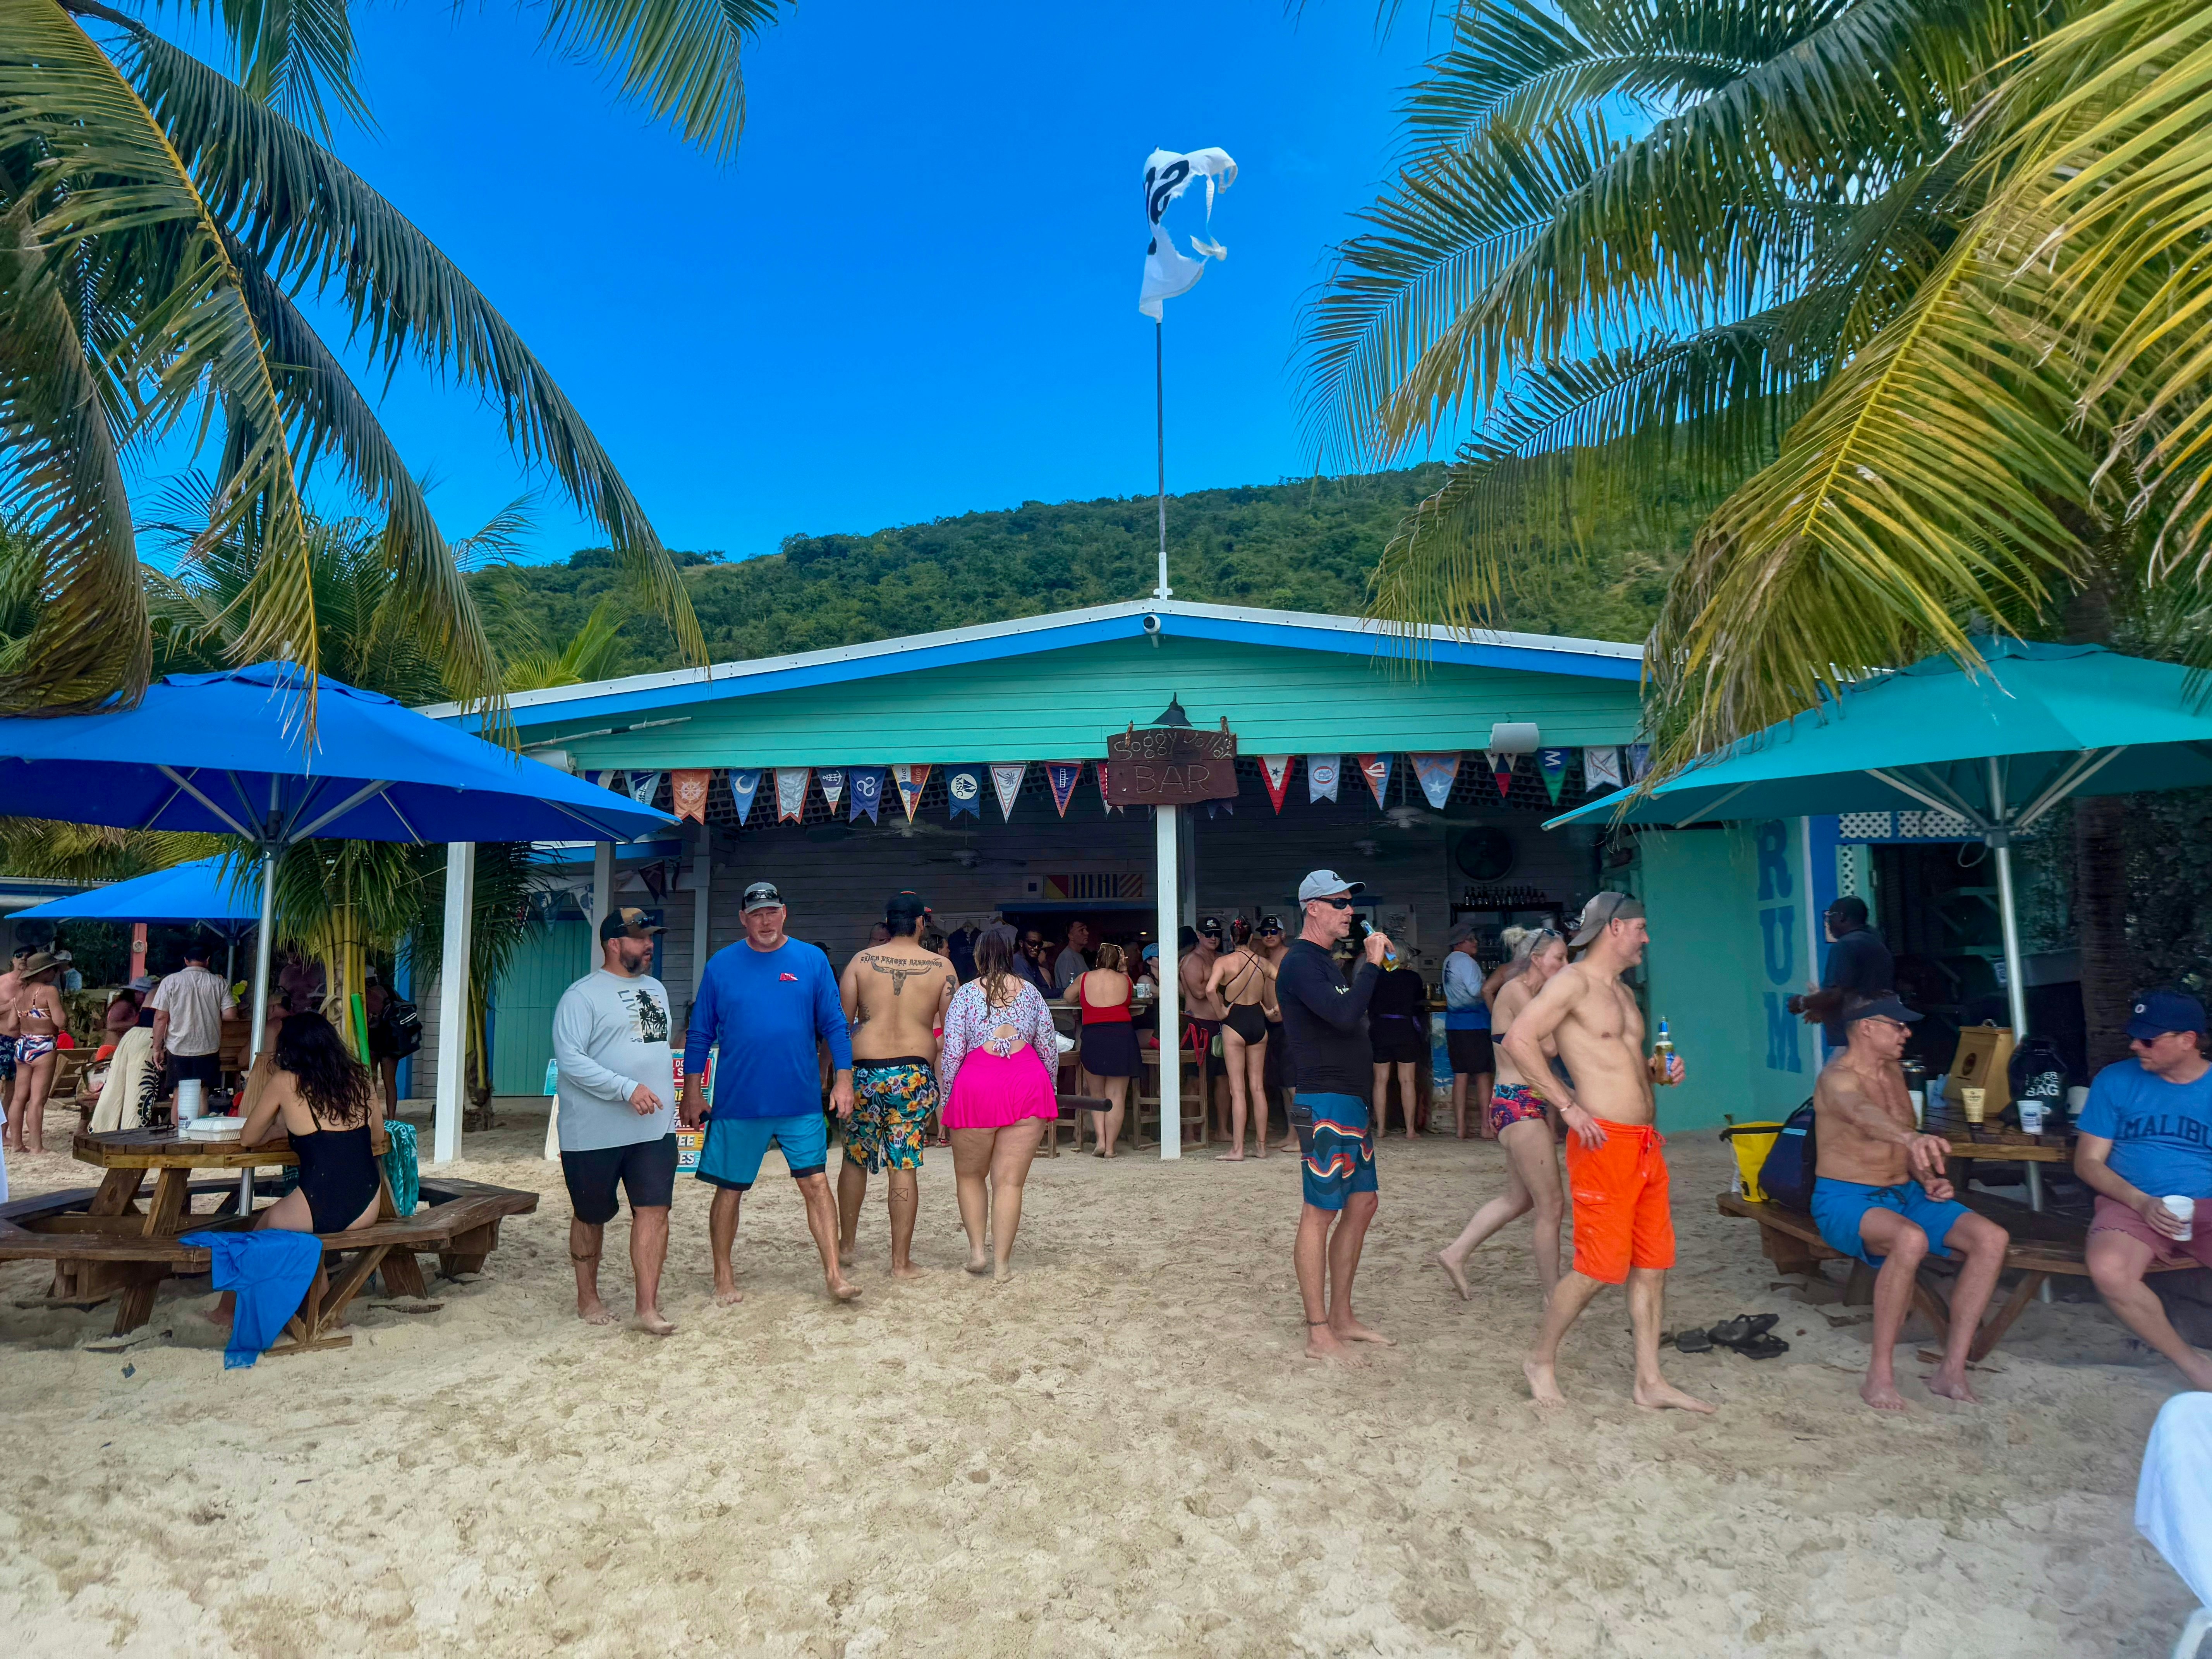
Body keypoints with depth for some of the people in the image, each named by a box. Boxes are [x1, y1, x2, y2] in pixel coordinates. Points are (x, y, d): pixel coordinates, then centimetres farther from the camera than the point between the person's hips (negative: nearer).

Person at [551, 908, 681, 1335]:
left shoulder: (656, 989, 14)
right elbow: (569, 1058, -19)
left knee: (654, 1210, -4)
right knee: (591, 1216, 11)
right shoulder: (582, 995, -9)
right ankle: (588, 1298, 29)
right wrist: (627, 1089, -24)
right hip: (595, 1133, -5)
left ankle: (647, 1308, 0)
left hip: (655, 1127, 5)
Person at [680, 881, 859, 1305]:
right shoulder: (721, 964, 1)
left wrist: (843, 1079, -2)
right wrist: (692, 1095, 4)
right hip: (737, 1103, 0)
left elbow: (834, 1025, 4)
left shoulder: (812, 961, 1)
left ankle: (834, 1274, 9)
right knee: (729, 1190, 10)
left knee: (816, 1184, 0)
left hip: (802, 1101, 0)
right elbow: (699, 1034, 6)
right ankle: (724, 1279, 26)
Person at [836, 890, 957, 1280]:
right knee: (905, 1166, 2)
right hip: (915, 1074, -1)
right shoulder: (941, 966, 1)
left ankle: (846, 1245, 32)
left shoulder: (861, 961, 2)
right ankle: (901, 1262, 8)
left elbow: (840, 1021, 1)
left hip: (865, 1071, 1)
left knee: (855, 1160, 17)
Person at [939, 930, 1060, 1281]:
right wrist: (1049, 1089, 23)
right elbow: (1049, 1046, 12)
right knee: (1010, 1181, 4)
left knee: (969, 1175, 18)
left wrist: (946, 1098, 6)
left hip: (977, 1086, -2)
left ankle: (976, 1250, 13)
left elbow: (953, 1051, -1)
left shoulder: (966, 993, 4)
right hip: (1028, 1083, 2)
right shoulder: (1029, 991, 11)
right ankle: (1001, 1264, 5)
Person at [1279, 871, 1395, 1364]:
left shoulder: (1327, 962, 18)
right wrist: (1372, 963, -19)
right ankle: (1319, 1335, 4)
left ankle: (1342, 1318, 24)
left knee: (1362, 1204, 14)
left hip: (1351, 1101, 10)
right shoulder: (1300, 963, -13)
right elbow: (1344, 1016, -27)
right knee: (1321, 1213, -4)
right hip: (1325, 1104, -10)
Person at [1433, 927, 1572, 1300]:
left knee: (1519, 1197, 18)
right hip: (1518, 1105, -10)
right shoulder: (1517, 989, -13)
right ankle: (1554, 1295, 10)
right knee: (1552, 1204, -2)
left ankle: (1455, 1254, 24)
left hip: (1525, 1104, 10)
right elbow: (1549, 1046, -20)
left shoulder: (1530, 993, 16)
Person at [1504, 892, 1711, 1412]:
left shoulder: (1622, 992, 19)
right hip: (1605, 1142, -9)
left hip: (1646, 1142, 9)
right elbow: (1519, 1039, -22)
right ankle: (1542, 1360, 15)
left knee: (1652, 1266, 11)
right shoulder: (1574, 981, -10)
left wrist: (1657, 1072, 9)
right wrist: (1570, 1107, -21)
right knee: (1598, 1269, -4)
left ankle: (1649, 1382, 21)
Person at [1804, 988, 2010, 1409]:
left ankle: (1952, 1370, -8)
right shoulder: (1838, 1078, -18)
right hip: (1846, 1199, -8)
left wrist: (1931, 1180, 0)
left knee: (1992, 1238, -14)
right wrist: (1911, 1137, -62)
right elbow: (1863, 1114, -42)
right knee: (1910, 1239, -37)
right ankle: (1879, 1375, -25)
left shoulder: (1893, 1070, 10)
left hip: (1905, 1193, 8)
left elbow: (1905, 1139, 19)